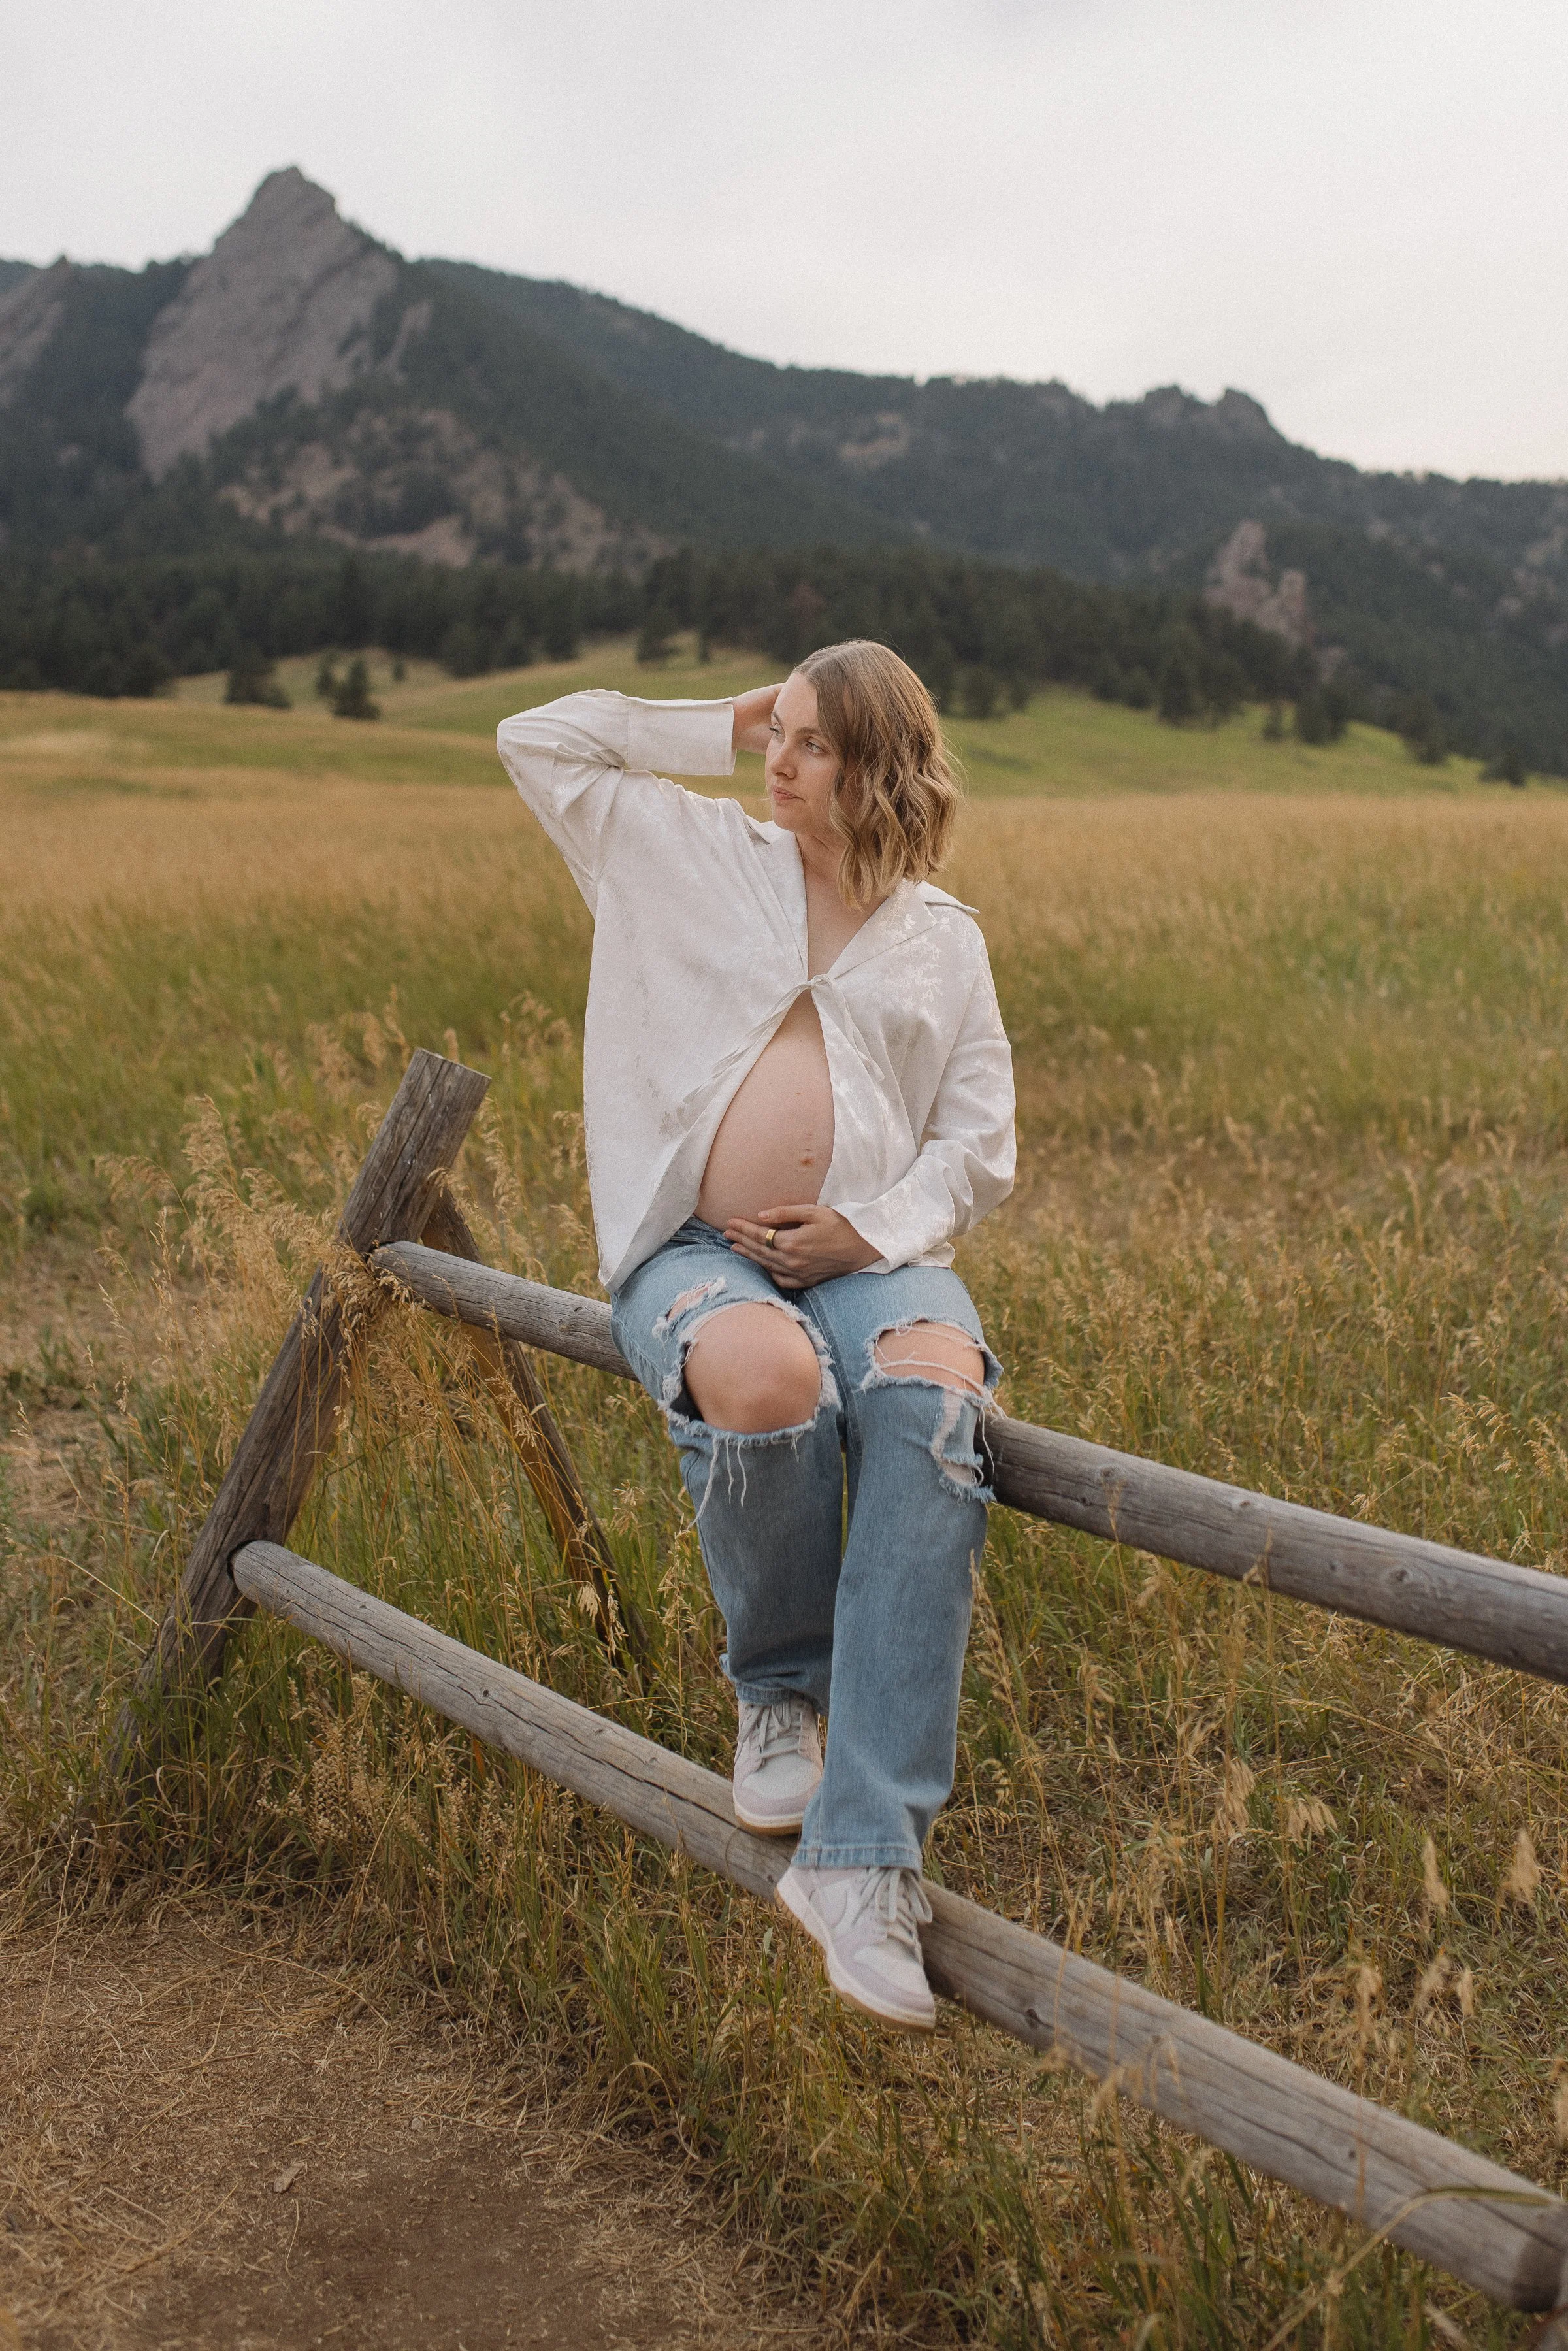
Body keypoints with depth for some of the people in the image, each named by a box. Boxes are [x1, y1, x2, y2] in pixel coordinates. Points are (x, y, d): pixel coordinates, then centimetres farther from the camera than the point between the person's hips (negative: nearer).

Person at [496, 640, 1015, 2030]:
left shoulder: (943, 938, 16)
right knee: (769, 1382, -38)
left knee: (936, 1400, -35)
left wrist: (873, 1232, -7)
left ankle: (863, 1857, -35)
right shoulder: (696, 859, 15)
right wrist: (718, 726, 16)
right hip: (693, 1250, -1)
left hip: (869, 1255, 1)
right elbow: (539, 741, 17)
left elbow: (979, 1143, 12)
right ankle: (779, 1687, -5)